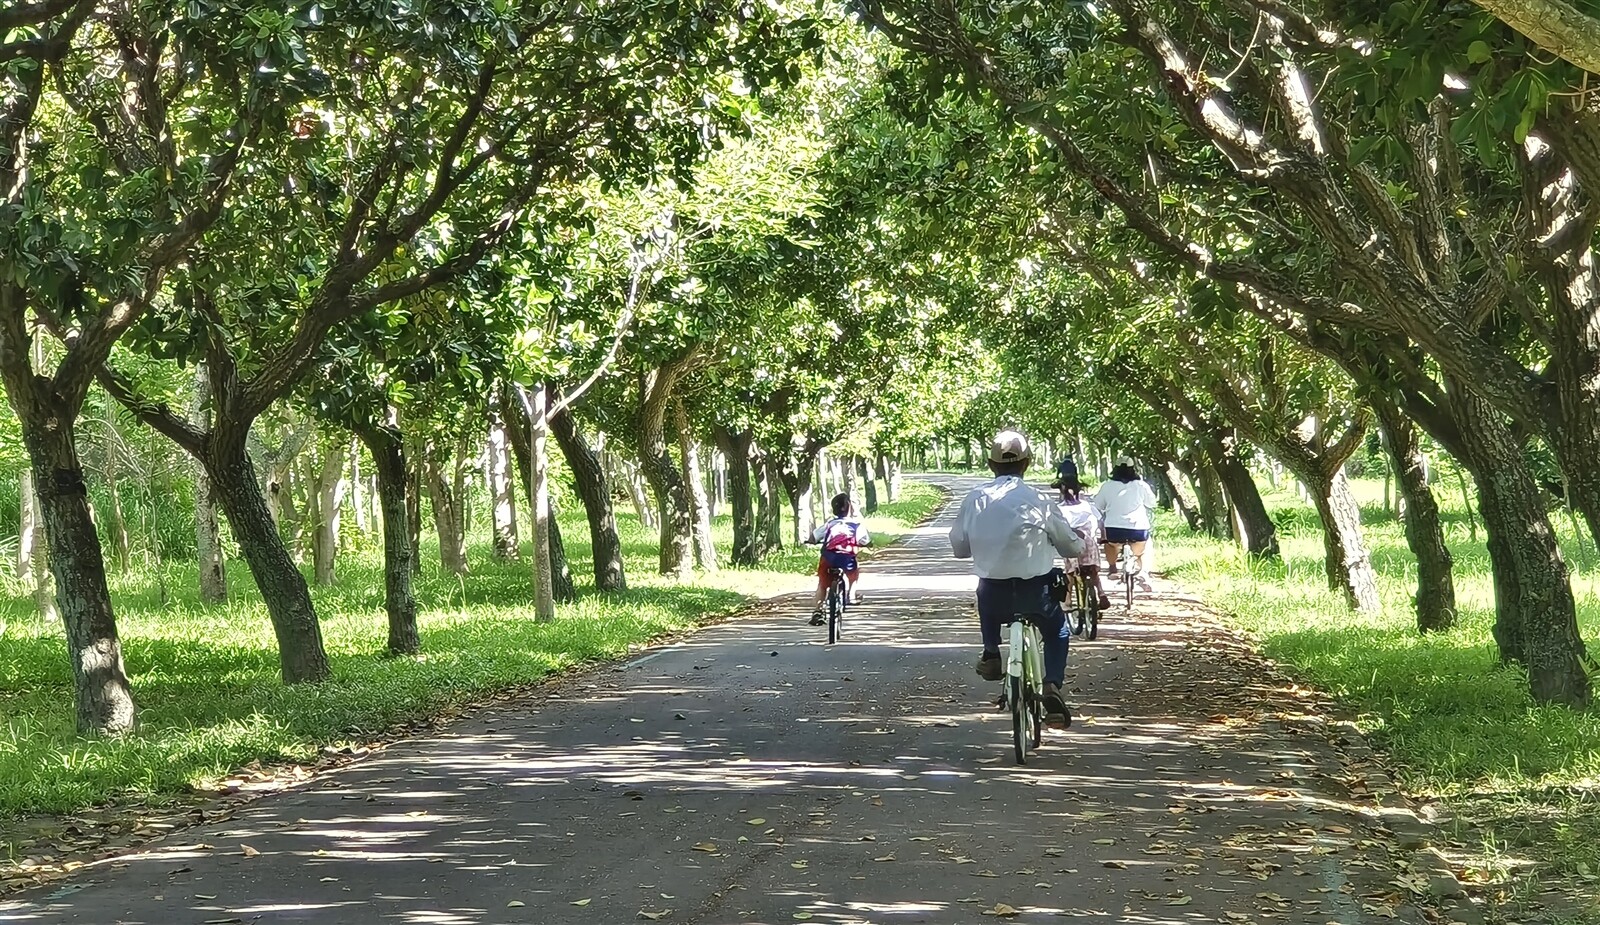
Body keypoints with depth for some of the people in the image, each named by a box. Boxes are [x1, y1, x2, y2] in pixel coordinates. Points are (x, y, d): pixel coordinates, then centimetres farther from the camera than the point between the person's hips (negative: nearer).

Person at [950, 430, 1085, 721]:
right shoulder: (1038, 500, -9)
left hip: (993, 592, 2)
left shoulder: (975, 499, -3)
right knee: (1057, 632, 26)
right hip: (1035, 591, -2)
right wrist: (1080, 544, 26)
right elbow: (1070, 546, 2)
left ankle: (991, 654, 27)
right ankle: (1053, 684, 2)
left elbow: (959, 547, 7)